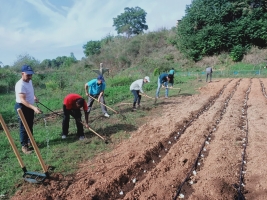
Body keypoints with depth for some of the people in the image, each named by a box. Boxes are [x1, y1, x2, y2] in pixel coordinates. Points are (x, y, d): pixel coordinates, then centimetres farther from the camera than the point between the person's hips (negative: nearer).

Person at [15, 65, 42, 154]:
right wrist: (34, 108, -47)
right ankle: (24, 146, 11)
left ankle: (30, 141, 36)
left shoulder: (30, 81, 2)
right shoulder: (20, 85, -27)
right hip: (22, 107, -9)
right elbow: (22, 100, -36)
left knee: (30, 126, 20)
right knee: (24, 127, 0)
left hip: (30, 106, 9)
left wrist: (34, 97, 4)